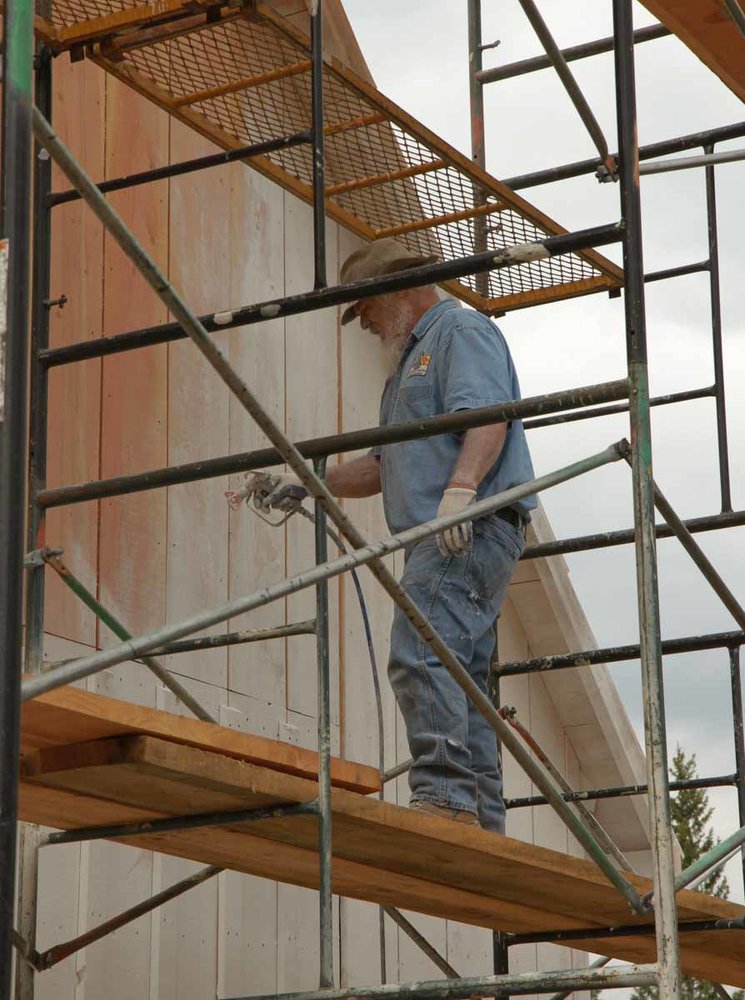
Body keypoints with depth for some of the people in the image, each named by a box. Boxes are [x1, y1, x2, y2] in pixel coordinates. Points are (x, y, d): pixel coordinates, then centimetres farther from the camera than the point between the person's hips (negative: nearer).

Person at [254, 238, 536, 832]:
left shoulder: (462, 330, 1)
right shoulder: (413, 359, 33)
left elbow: (487, 417, -17)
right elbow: (386, 466, 35)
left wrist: (460, 488, -31)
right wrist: (311, 482, 26)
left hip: (472, 529, -11)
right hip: (443, 538, 11)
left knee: (421, 656, -22)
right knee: (458, 675, 6)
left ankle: (445, 794, -29)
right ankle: (482, 820, 5)